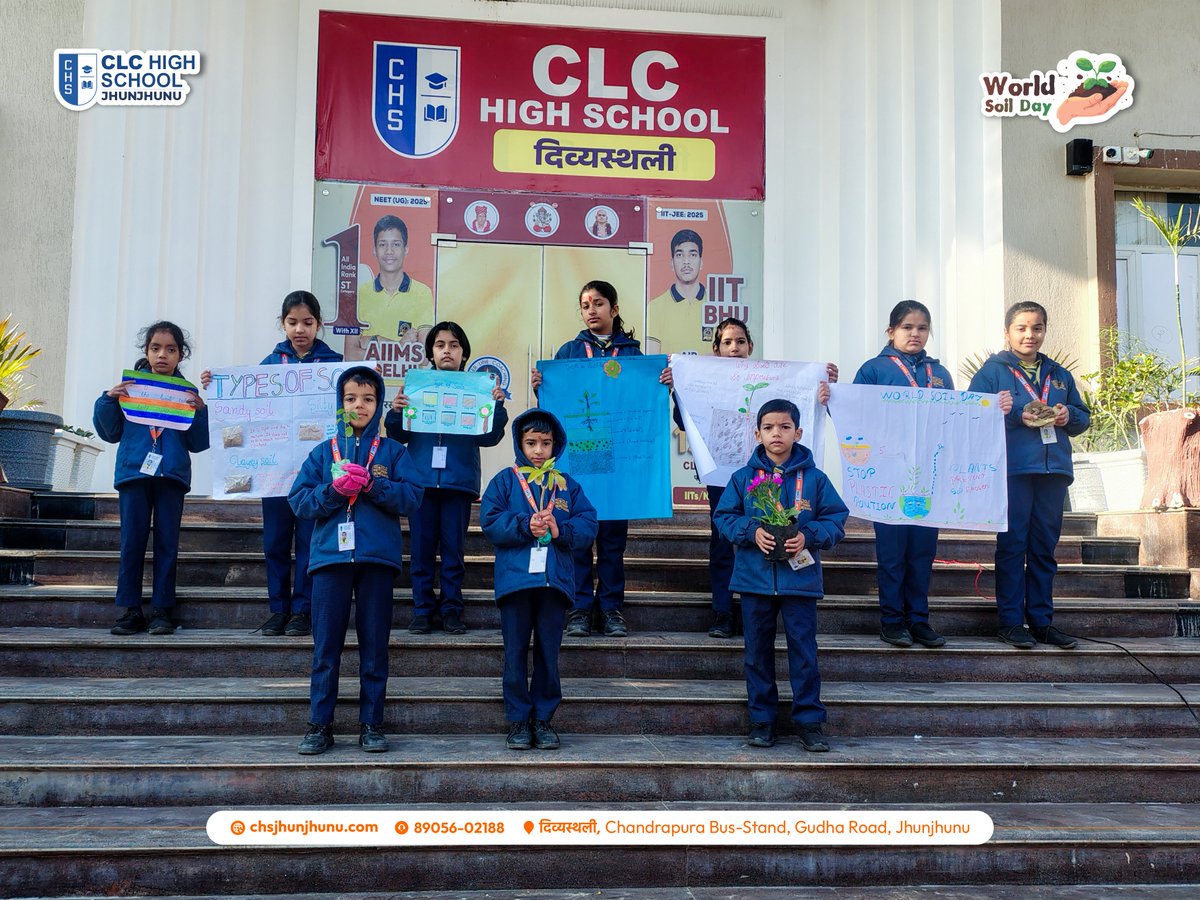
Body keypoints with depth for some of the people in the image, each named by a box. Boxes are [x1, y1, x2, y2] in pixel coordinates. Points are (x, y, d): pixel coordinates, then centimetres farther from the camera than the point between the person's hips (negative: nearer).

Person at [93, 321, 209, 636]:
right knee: (132, 543, 1)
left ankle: (162, 610, 8)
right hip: (134, 472, 0)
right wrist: (109, 400, -4)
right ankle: (131, 610, 8)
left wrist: (200, 411, -9)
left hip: (172, 476, 0)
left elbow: (197, 443, 4)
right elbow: (111, 433, 8)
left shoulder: (186, 392, 6)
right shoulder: (129, 386, 7)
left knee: (167, 544, 3)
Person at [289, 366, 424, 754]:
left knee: (374, 646, 5)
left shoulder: (393, 452, 8)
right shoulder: (323, 452, 11)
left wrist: (370, 484, -15)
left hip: (377, 557, -1)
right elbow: (299, 500, 4)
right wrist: (334, 489, -13)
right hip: (330, 557, 1)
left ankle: (372, 725, 13)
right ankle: (320, 726, 9)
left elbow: (412, 497, -4)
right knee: (326, 647, 2)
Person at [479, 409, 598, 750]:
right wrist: (525, 526, -17)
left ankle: (543, 719, 16)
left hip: (555, 580, 2)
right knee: (515, 653, 3)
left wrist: (561, 530, -14)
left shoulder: (567, 485, 12)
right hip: (515, 578, -1)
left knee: (548, 653, 7)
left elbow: (588, 526, 3)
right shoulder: (505, 480, 7)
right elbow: (490, 522, -5)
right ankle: (518, 720, 12)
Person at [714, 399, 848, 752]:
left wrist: (809, 536, -16)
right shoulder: (743, 477, 2)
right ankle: (762, 719, 20)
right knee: (758, 652, 9)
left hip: (800, 576, -1)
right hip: (754, 577, 1)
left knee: (803, 651, 3)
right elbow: (724, 516, 3)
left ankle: (809, 720, 14)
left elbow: (836, 518, 1)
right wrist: (752, 532, -14)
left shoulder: (814, 478, 0)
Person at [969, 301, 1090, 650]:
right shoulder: (993, 370, 3)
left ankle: (1042, 620, 15)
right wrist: (1017, 415, -18)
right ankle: (1011, 621, 2)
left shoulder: (1059, 374, 20)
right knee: (1012, 545, -4)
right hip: (1013, 469, -5)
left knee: (1045, 548, 9)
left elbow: (1084, 416, 22)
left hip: (1054, 469, 5)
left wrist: (1069, 416, -1)